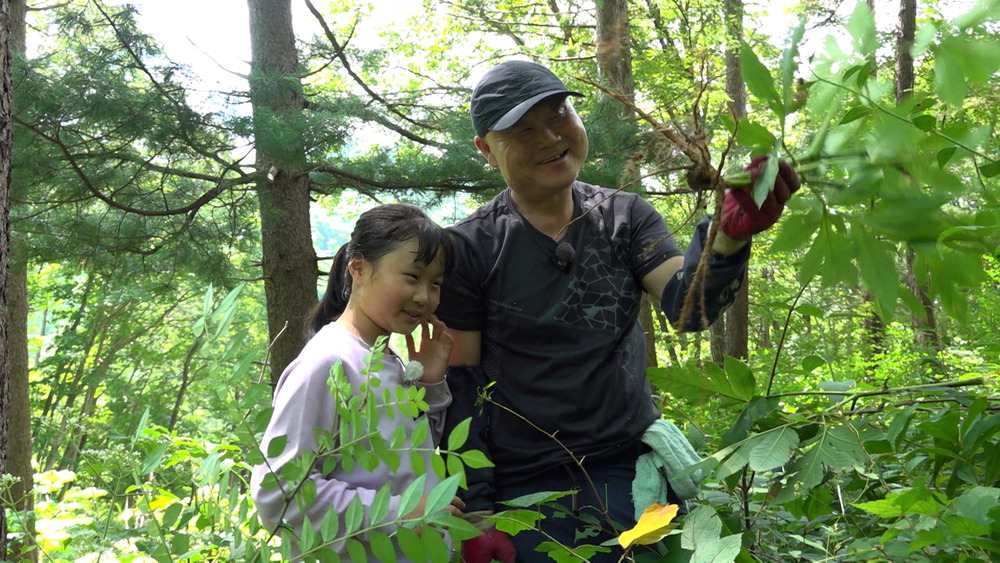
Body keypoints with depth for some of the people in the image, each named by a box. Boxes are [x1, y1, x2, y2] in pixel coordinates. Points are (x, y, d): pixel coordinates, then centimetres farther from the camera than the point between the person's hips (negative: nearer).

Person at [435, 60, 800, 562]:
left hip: (631, 474, 2)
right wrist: (476, 513, -5)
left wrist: (729, 234, -32)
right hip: (523, 488, -2)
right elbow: (459, 385, -3)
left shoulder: (625, 217, 2)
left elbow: (685, 304, -13)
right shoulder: (469, 248, -5)